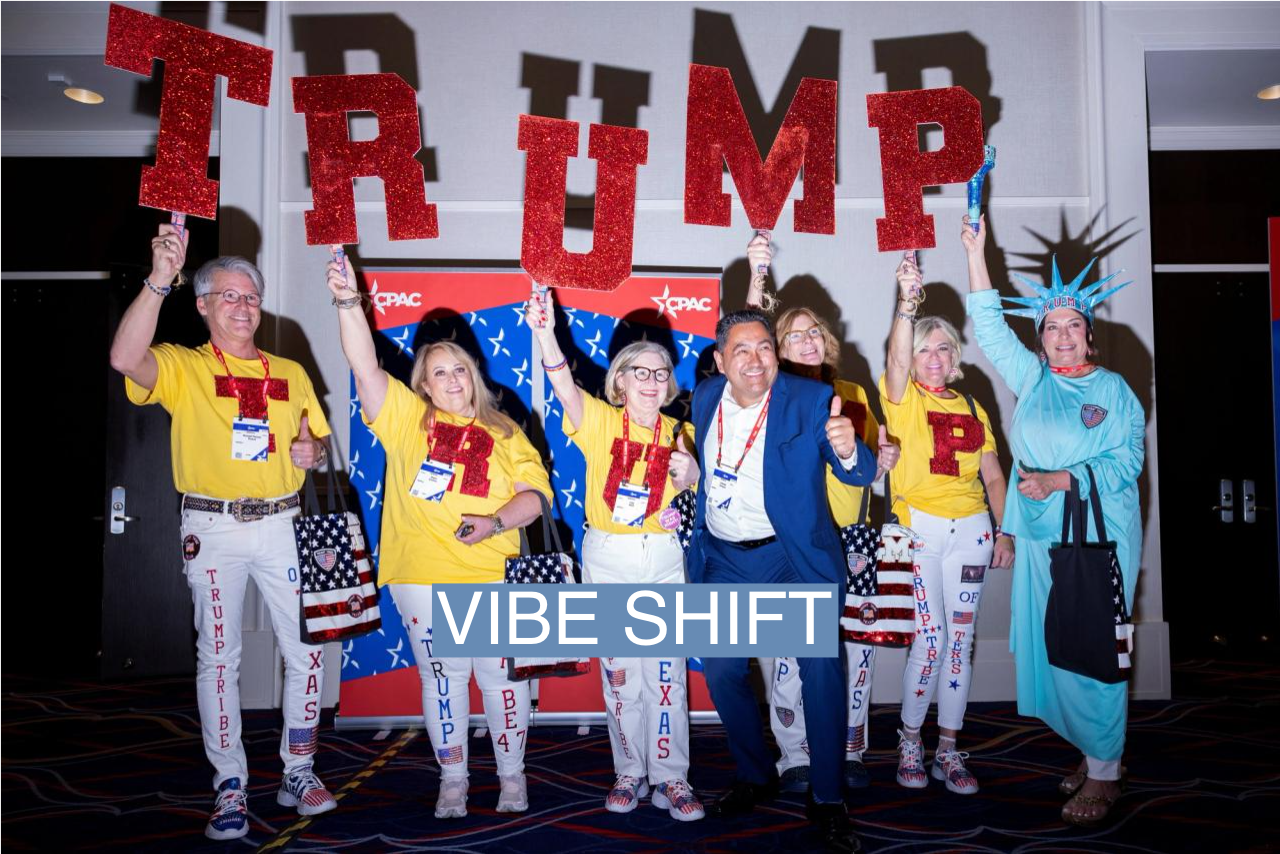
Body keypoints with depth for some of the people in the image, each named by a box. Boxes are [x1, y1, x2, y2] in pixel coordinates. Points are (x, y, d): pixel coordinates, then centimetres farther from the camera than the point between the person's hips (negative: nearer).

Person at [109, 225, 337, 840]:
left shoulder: (291, 373, 13)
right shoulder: (182, 367, 1)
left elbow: (318, 442, 20)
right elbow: (125, 359, -21)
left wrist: (313, 452, -5)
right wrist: (158, 279, -29)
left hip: (281, 523, 3)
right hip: (212, 528, -3)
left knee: (308, 648, 3)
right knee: (218, 657, 3)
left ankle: (297, 772, 20)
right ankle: (230, 786, 16)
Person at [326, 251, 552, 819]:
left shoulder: (502, 431, 10)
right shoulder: (406, 418, 6)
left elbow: (535, 491, 4)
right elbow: (365, 368, -6)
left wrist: (495, 523, -14)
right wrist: (349, 303, -18)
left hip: (491, 573, 1)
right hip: (421, 574, 0)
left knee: (500, 674, 7)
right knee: (442, 677, 9)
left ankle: (511, 774, 24)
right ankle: (452, 779, 24)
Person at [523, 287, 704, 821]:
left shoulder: (677, 433, 5)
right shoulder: (600, 421, -4)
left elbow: (692, 497, 11)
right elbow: (563, 385, -24)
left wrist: (690, 475, -12)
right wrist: (546, 334, -41)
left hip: (663, 558, 2)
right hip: (608, 558, -2)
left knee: (667, 671, 3)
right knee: (617, 670, 7)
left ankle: (670, 778, 15)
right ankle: (629, 773, 22)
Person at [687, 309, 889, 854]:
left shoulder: (810, 399, -12)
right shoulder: (704, 398, 1)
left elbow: (860, 474, -20)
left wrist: (847, 450, -40)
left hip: (794, 557, -4)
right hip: (724, 561, 4)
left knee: (822, 669, -10)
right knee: (722, 673, 8)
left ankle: (827, 800, 9)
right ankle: (755, 777, 31)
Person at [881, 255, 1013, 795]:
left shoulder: (972, 407, 15)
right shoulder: (903, 398, 2)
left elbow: (993, 476, 16)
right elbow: (895, 357, -20)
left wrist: (1004, 532, 9)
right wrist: (907, 302, -33)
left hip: (970, 530, 4)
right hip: (919, 526, -4)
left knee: (960, 640, 6)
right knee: (930, 639, -7)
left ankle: (947, 751, 18)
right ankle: (909, 741, 14)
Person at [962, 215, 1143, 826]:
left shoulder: (1114, 391, 0)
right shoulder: (1032, 379, 9)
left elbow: (1125, 462, -9)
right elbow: (989, 328, 6)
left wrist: (1057, 479, -20)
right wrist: (975, 253, 1)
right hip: (1041, 539, 4)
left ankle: (1103, 775, 10)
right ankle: (1094, 754, 24)